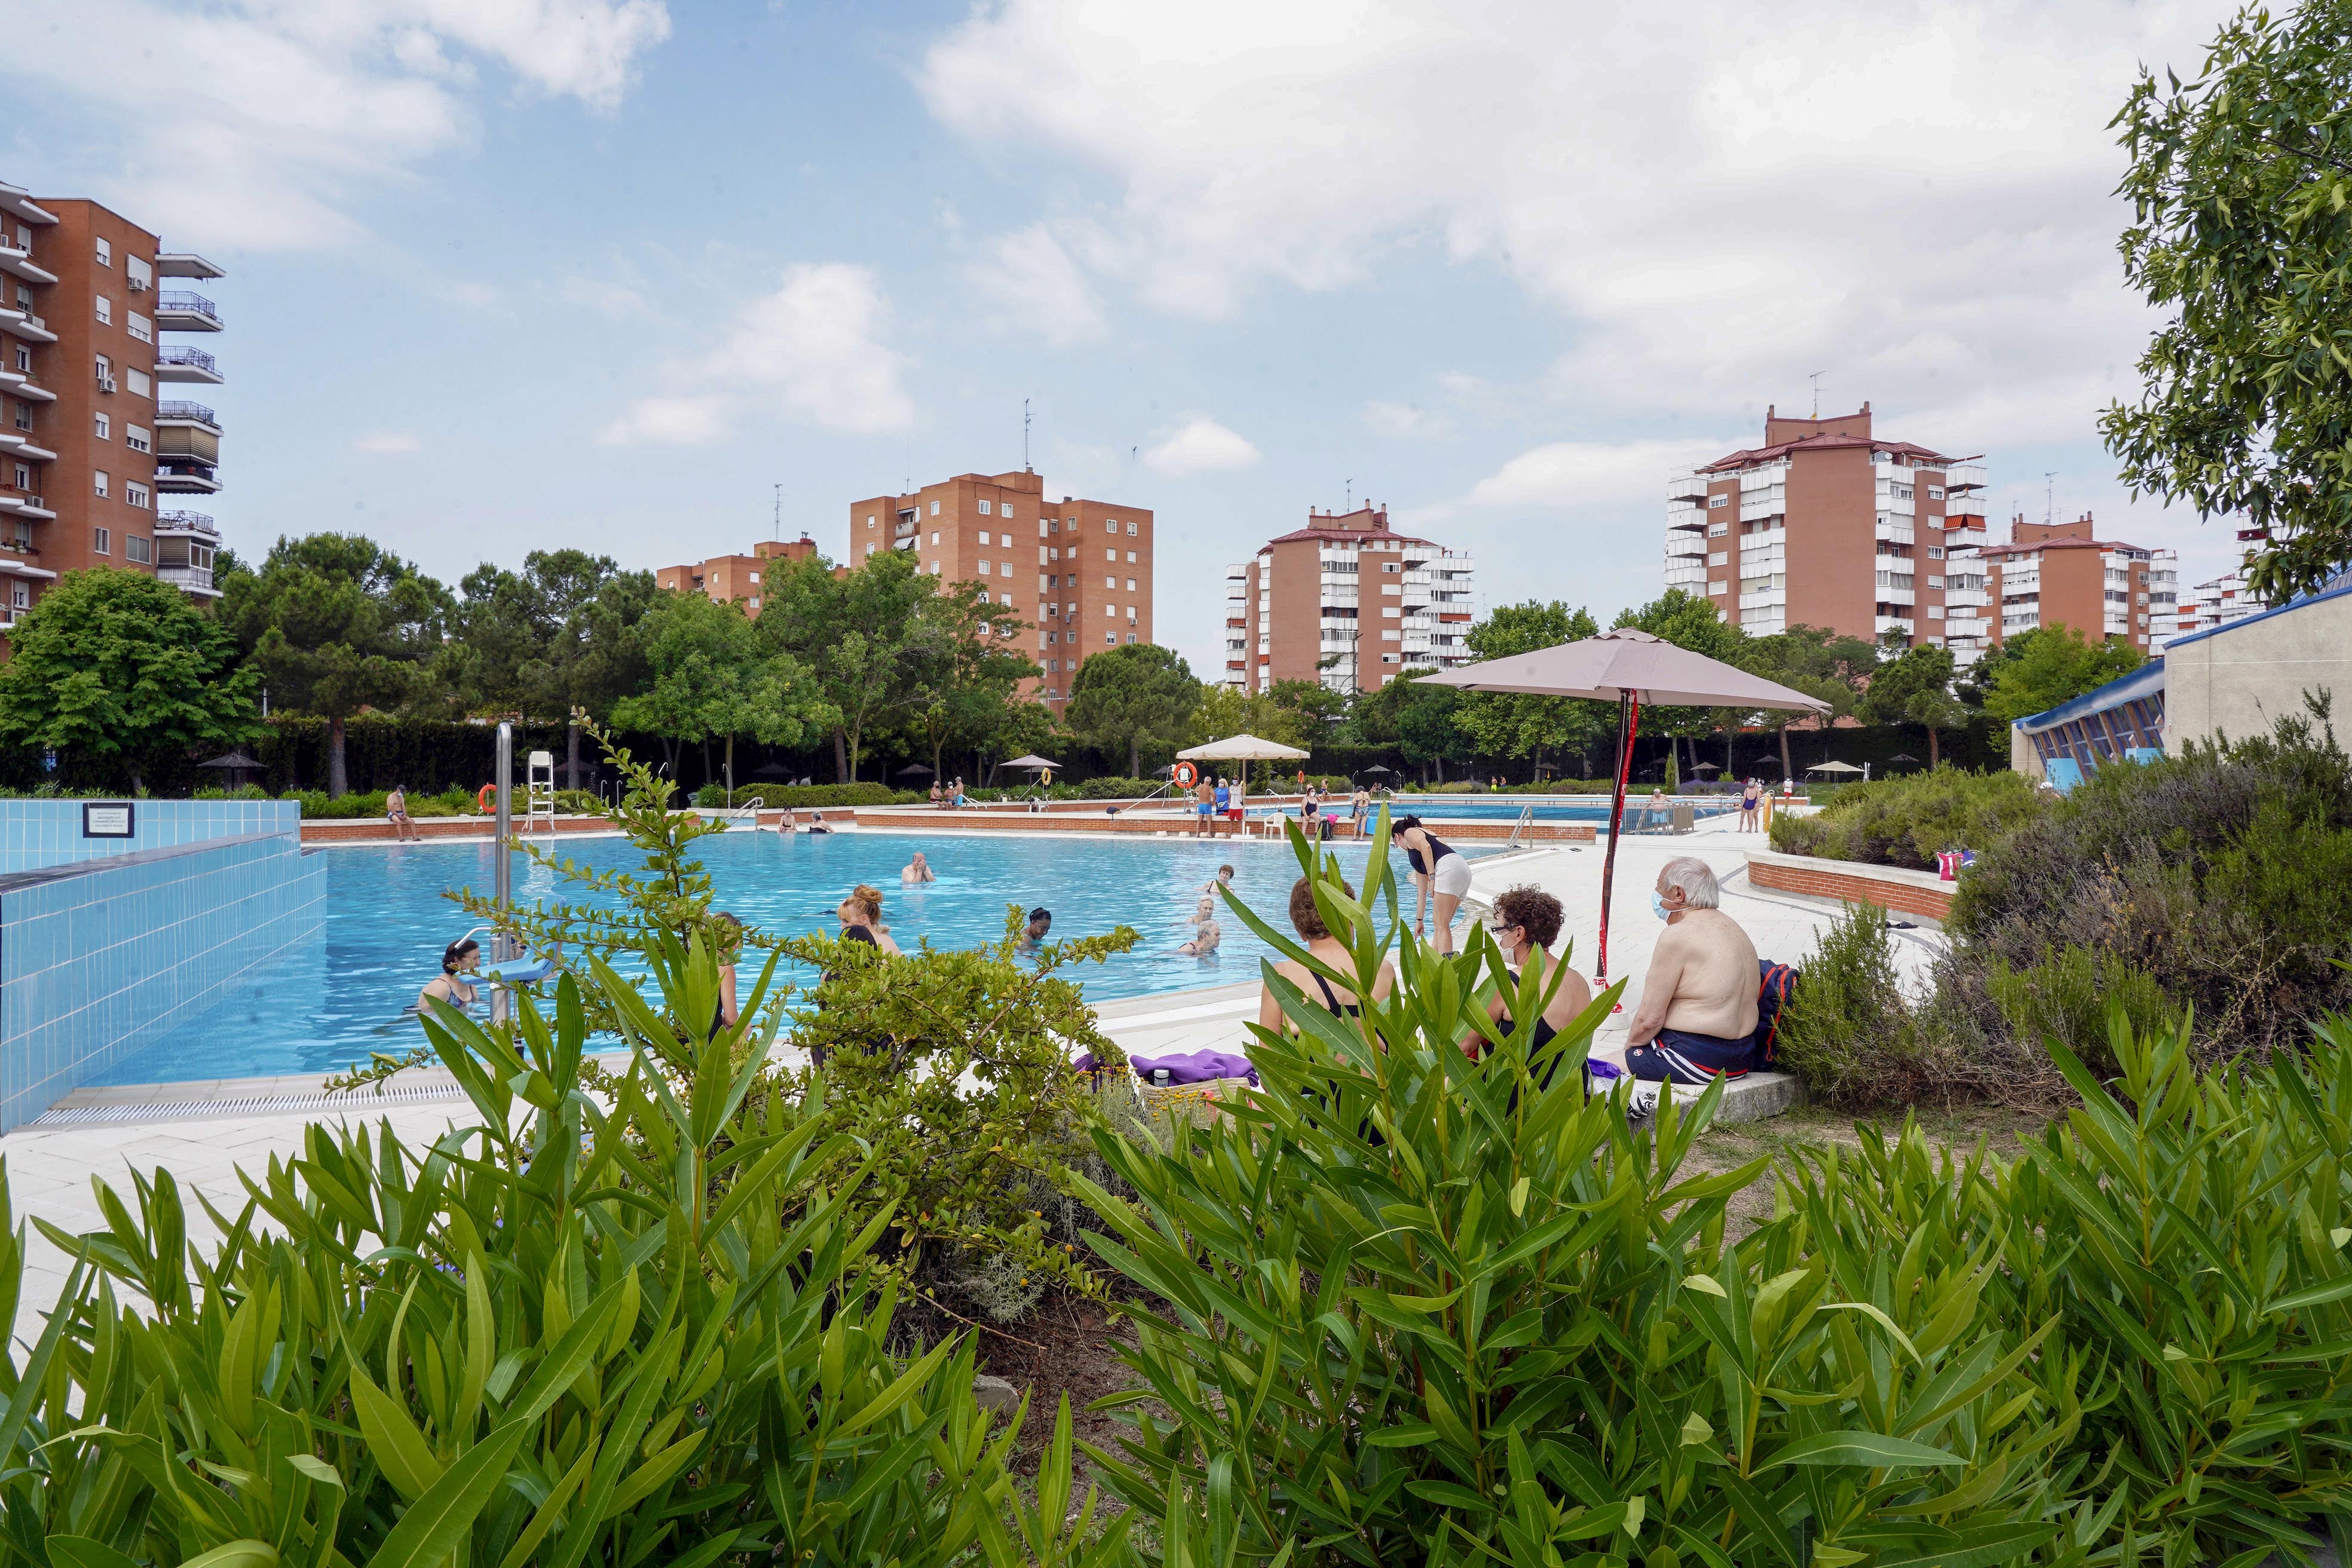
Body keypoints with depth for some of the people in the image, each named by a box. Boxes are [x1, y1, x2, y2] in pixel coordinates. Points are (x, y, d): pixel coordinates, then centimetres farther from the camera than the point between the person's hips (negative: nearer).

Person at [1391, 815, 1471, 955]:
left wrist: (1432, 877, -13)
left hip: (1449, 868, -9)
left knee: (1442, 926, -10)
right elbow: (1422, 892, 38)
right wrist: (1419, 921, 42)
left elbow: (1426, 847, -9)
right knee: (1440, 924, 15)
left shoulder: (1410, 833, 14)